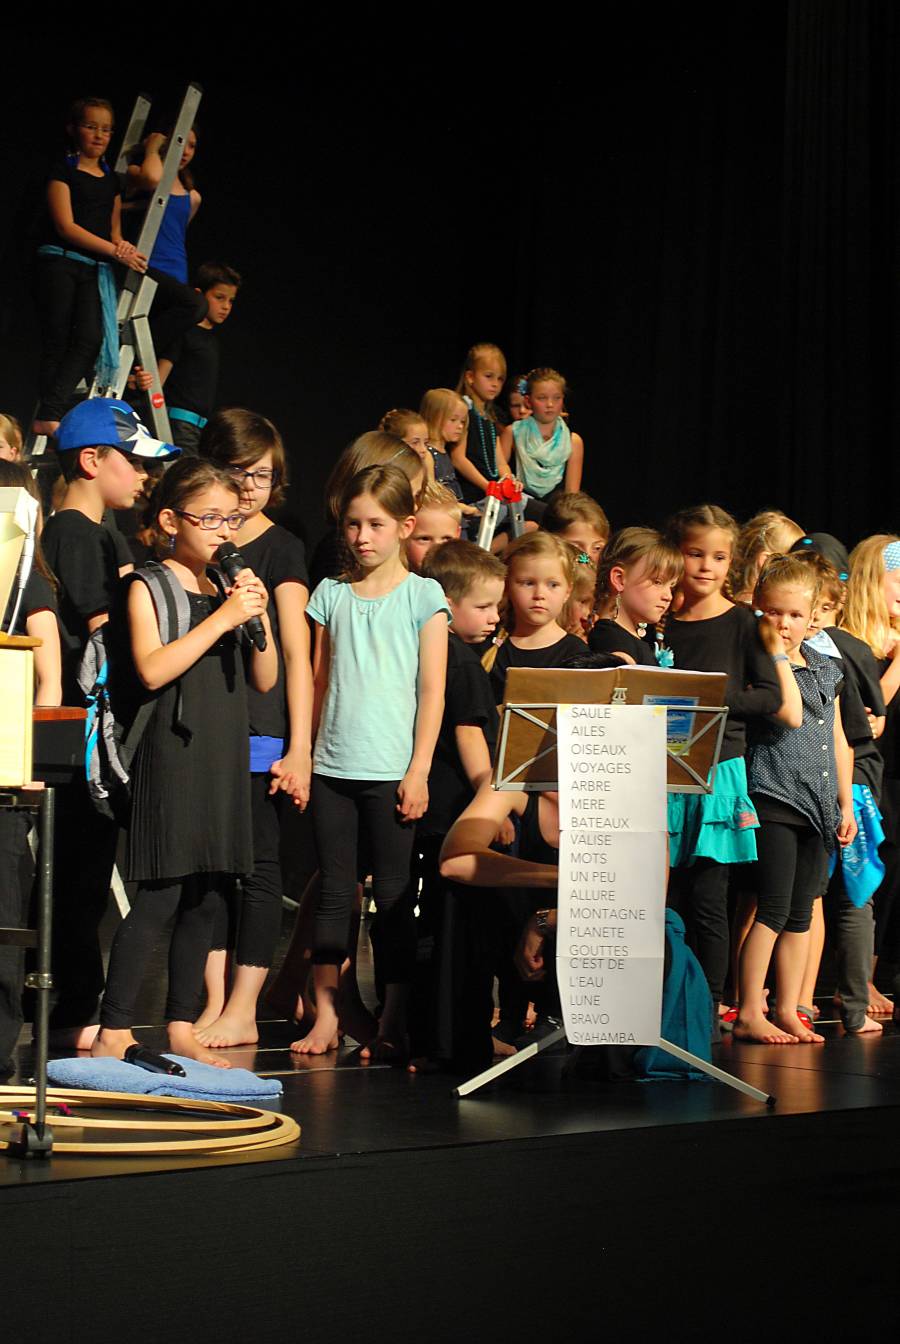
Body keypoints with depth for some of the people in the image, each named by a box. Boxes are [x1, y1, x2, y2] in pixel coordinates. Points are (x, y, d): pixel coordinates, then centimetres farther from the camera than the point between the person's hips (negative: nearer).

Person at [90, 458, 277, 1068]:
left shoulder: (229, 587, 13)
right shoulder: (149, 587, -4)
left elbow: (265, 680, 14)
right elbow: (153, 669, -18)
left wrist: (260, 615, -1)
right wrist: (223, 617, -17)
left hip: (226, 759, 6)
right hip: (173, 758, -6)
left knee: (205, 901, 9)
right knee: (159, 899, -9)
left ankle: (182, 1026, 17)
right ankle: (114, 1031, -3)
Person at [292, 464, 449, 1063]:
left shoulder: (423, 596, 1)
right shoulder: (332, 593, 11)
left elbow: (432, 691, -2)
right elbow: (319, 682, 15)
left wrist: (418, 771, -8)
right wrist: (303, 754, 10)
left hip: (391, 772, -3)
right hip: (333, 767, 3)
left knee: (393, 895, 1)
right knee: (335, 892, 6)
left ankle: (394, 1024, 6)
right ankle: (326, 1017, 11)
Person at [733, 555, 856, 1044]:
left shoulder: (826, 668, 16)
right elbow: (789, 713, -21)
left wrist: (846, 805, 18)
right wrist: (777, 654, -14)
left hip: (818, 806, 7)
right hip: (774, 799, -7)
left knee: (800, 916, 9)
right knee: (773, 911, -9)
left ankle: (788, 1012, 15)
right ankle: (749, 1014, -4)